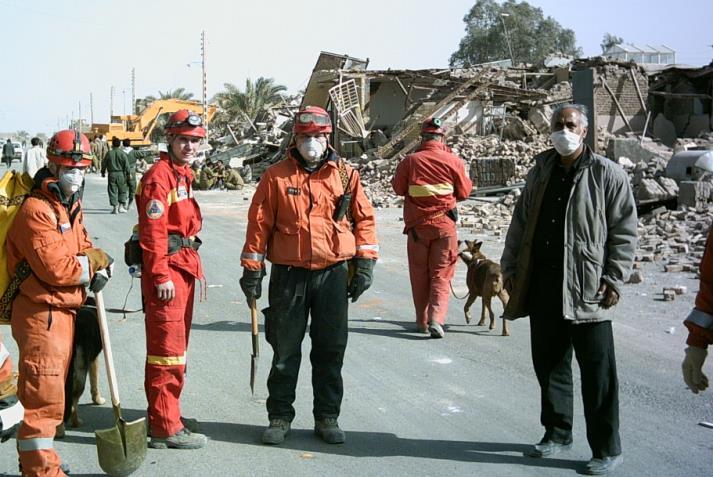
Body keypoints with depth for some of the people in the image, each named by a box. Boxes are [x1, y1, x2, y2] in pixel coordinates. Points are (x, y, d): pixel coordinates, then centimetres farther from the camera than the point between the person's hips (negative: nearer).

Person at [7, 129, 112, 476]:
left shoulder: (71, 206, 14)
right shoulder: (36, 210, -17)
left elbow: (83, 247, 15)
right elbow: (55, 268, -24)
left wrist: (99, 270, -7)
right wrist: (92, 261, -8)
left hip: (64, 311, 10)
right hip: (41, 314, -10)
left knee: (53, 391, 19)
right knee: (44, 396, -8)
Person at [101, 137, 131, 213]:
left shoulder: (109, 153, -1)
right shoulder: (123, 153, -5)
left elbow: (104, 163, 6)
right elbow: (126, 165, -6)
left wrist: (103, 172, 20)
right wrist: (128, 173, 3)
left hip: (111, 174, 1)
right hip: (121, 174, -1)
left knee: (112, 191, 5)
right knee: (122, 191, 12)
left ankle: (115, 207, 2)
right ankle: (121, 206, 7)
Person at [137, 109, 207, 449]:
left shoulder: (183, 173, 17)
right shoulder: (160, 176, -13)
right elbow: (153, 231, -19)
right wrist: (161, 275, -22)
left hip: (184, 265, 10)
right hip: (167, 268, -10)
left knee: (176, 344, 17)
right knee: (167, 347, -6)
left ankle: (164, 415, 29)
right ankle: (166, 428, 0)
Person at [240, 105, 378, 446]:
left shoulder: (345, 174, 3)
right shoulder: (276, 176, -1)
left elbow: (364, 218, 7)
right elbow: (259, 223, 1)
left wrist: (365, 264, 1)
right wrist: (252, 270, -1)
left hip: (333, 274, 1)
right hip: (288, 275, -1)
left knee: (330, 350, 8)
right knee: (285, 350, 7)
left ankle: (327, 417, 22)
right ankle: (280, 417, 21)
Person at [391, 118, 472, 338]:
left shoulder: (410, 161, -8)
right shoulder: (453, 161, -8)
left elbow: (398, 188, 5)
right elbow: (464, 192, 3)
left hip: (417, 225, 1)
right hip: (445, 224, -1)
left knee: (419, 275, 14)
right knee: (441, 275, 6)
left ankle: (422, 321, 21)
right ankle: (436, 318, -11)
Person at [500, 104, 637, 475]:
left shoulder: (607, 174, -4)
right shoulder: (540, 172, 11)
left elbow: (624, 231, -5)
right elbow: (521, 222, 16)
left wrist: (614, 278, -11)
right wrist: (511, 266, 11)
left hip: (587, 289, -5)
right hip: (542, 284, 5)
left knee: (596, 370, -1)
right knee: (548, 362, 14)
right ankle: (557, 432, 30)